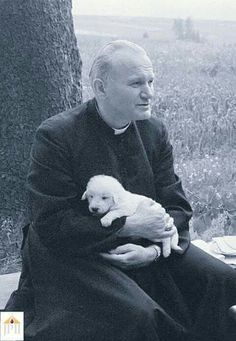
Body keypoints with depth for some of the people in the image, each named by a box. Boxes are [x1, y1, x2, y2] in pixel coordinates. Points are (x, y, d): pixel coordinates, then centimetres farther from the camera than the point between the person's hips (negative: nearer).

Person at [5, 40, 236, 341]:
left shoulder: (154, 131, 3)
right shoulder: (55, 136, -16)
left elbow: (176, 206, 5)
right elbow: (51, 226, -19)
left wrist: (153, 250, -16)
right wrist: (128, 225, -21)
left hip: (145, 251, 6)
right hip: (72, 256, -6)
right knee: (138, 315, -29)